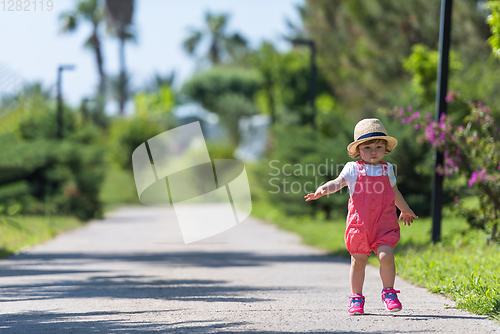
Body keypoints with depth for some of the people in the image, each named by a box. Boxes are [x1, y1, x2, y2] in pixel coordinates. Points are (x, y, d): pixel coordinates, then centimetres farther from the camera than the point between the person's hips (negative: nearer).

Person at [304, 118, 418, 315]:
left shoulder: (387, 169, 11)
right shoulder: (353, 169, 2)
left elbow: (394, 192, 27)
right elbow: (338, 183, -10)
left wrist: (405, 210, 40)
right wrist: (322, 190, -31)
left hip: (384, 223, 1)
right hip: (359, 223, -1)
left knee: (386, 256, -16)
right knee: (358, 261, 5)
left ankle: (389, 292, 2)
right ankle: (356, 298, 18)